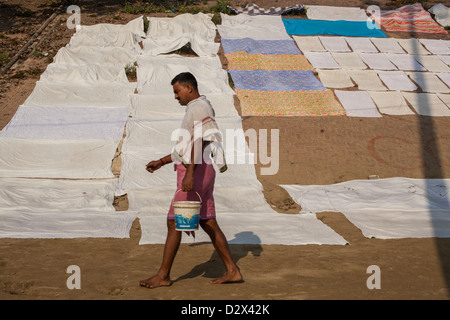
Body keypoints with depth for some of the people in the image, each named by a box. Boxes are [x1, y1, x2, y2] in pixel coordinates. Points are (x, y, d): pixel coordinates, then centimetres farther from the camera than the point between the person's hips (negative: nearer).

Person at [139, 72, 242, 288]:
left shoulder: (200, 106, -11)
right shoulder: (196, 111, 22)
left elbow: (200, 142, -23)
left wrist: (189, 173, -30)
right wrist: (161, 162, 25)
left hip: (196, 173, -10)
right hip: (199, 173, 10)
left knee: (173, 222, -4)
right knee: (208, 224, 10)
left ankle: (163, 275, 4)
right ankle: (232, 271, 11)